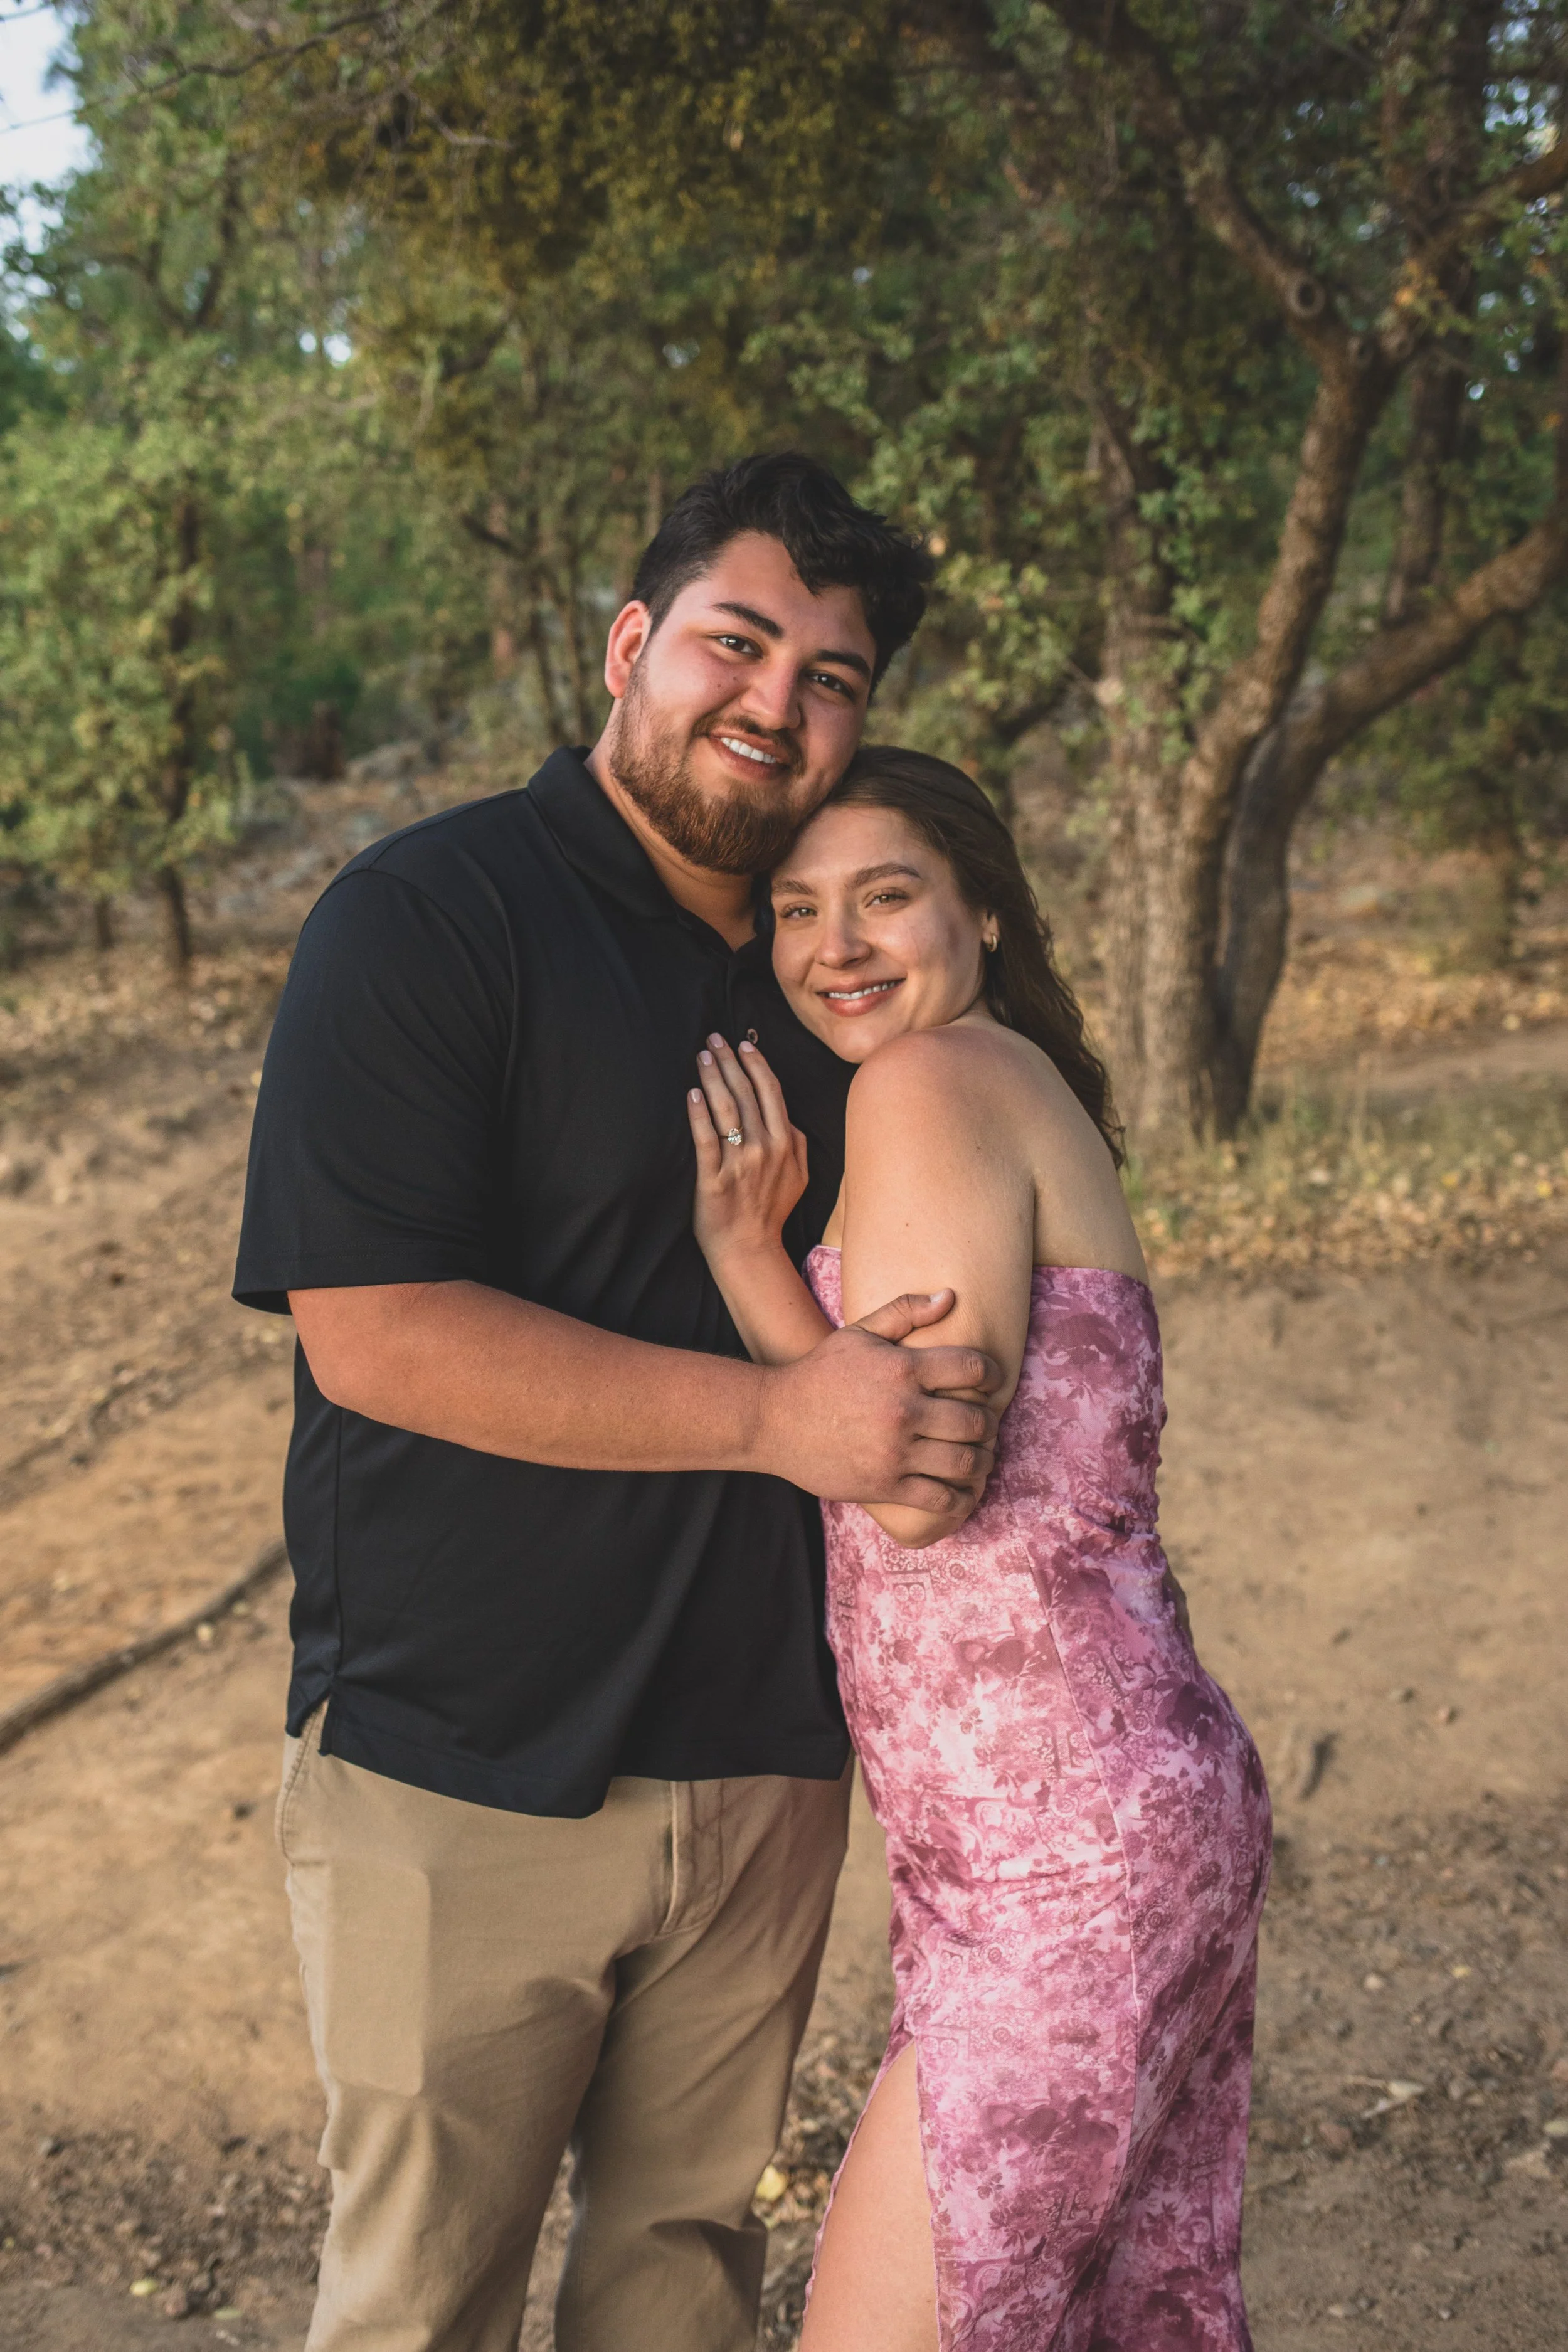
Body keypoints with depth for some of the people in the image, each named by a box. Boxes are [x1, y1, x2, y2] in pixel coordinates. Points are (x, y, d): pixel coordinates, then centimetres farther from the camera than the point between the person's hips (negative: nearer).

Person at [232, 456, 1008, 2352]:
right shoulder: (425, 917, -11)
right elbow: (368, 1331, -21)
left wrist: (925, 1423, 2)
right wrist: (779, 1417, -23)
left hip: (763, 1755, 6)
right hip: (461, 1775, -5)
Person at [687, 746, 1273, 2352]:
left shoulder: (933, 1084, -13)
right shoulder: (1020, 1095, 15)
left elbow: (917, 1478, -17)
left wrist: (743, 1255, -10)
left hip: (1071, 1856, -10)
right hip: (1102, 1834, 10)